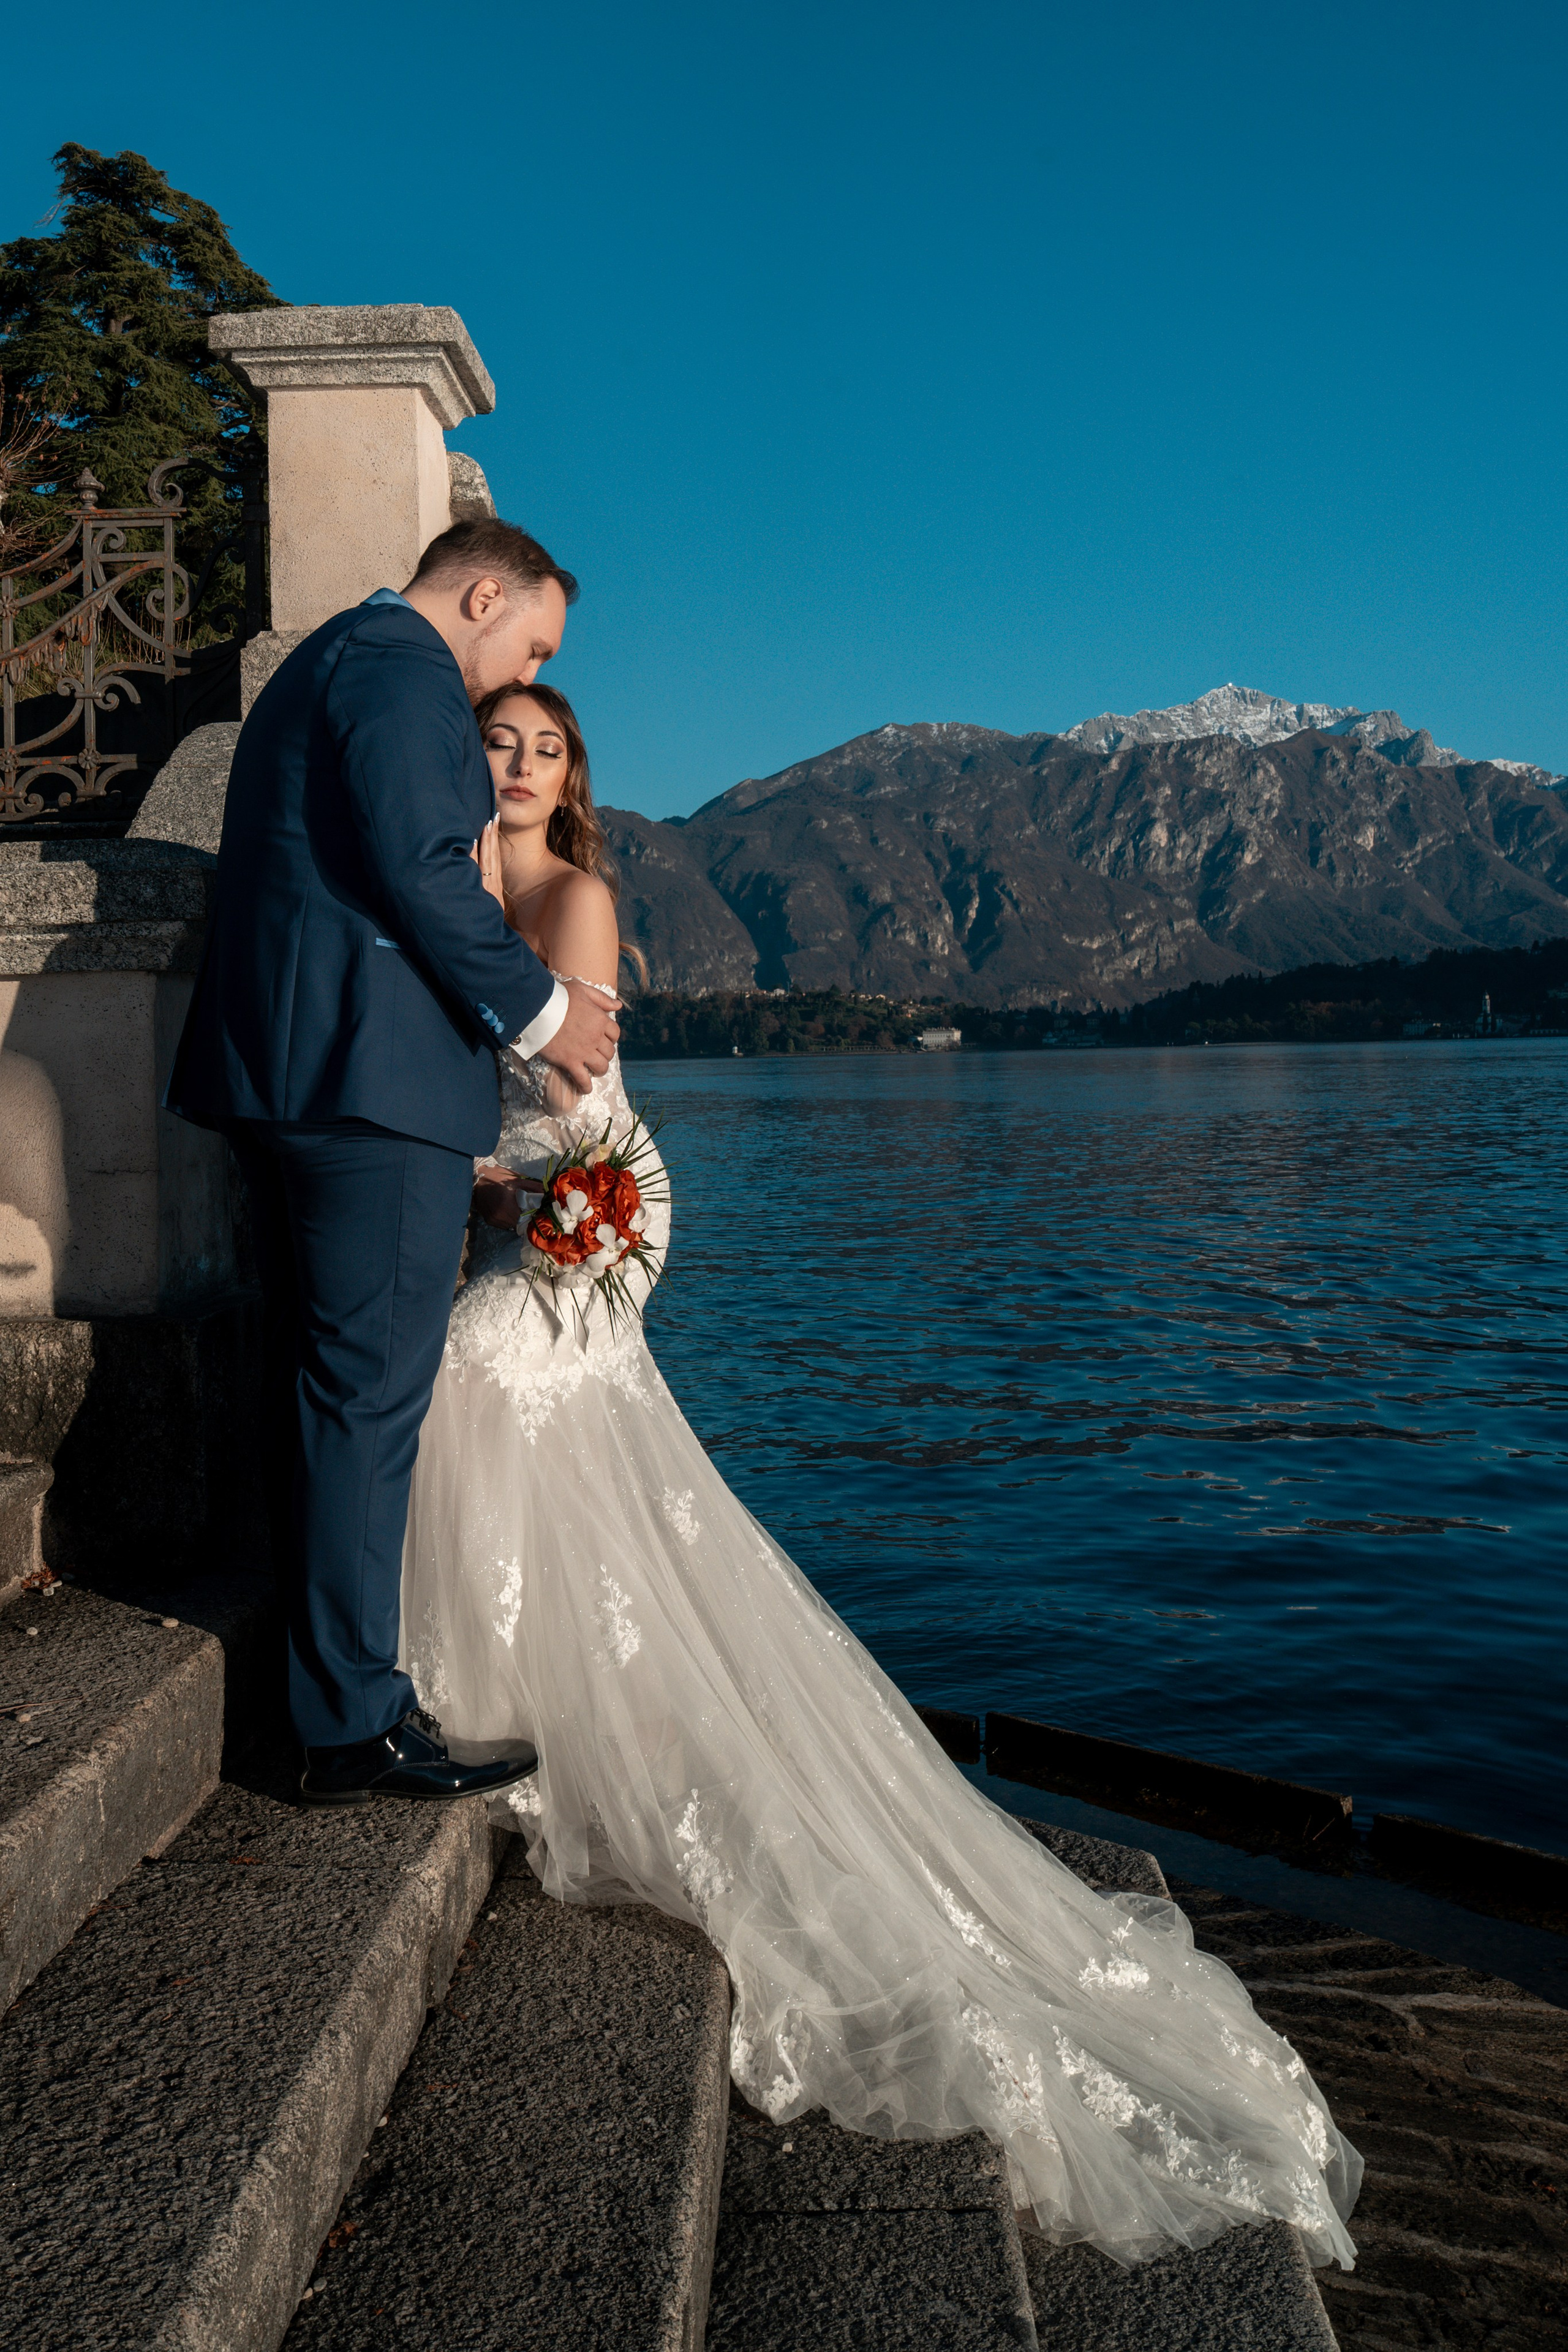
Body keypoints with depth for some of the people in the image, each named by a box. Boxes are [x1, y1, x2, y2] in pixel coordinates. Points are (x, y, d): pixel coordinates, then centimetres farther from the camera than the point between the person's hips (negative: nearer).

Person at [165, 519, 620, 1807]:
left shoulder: (318, 665, 27)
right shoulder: (407, 667, -6)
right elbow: (420, 867, -17)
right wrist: (539, 1008, -7)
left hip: (282, 1072, 11)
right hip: (375, 1073, -11)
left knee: (318, 1392, 12)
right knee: (370, 1394, -7)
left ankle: (322, 1686, 21)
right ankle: (360, 1723, 0)